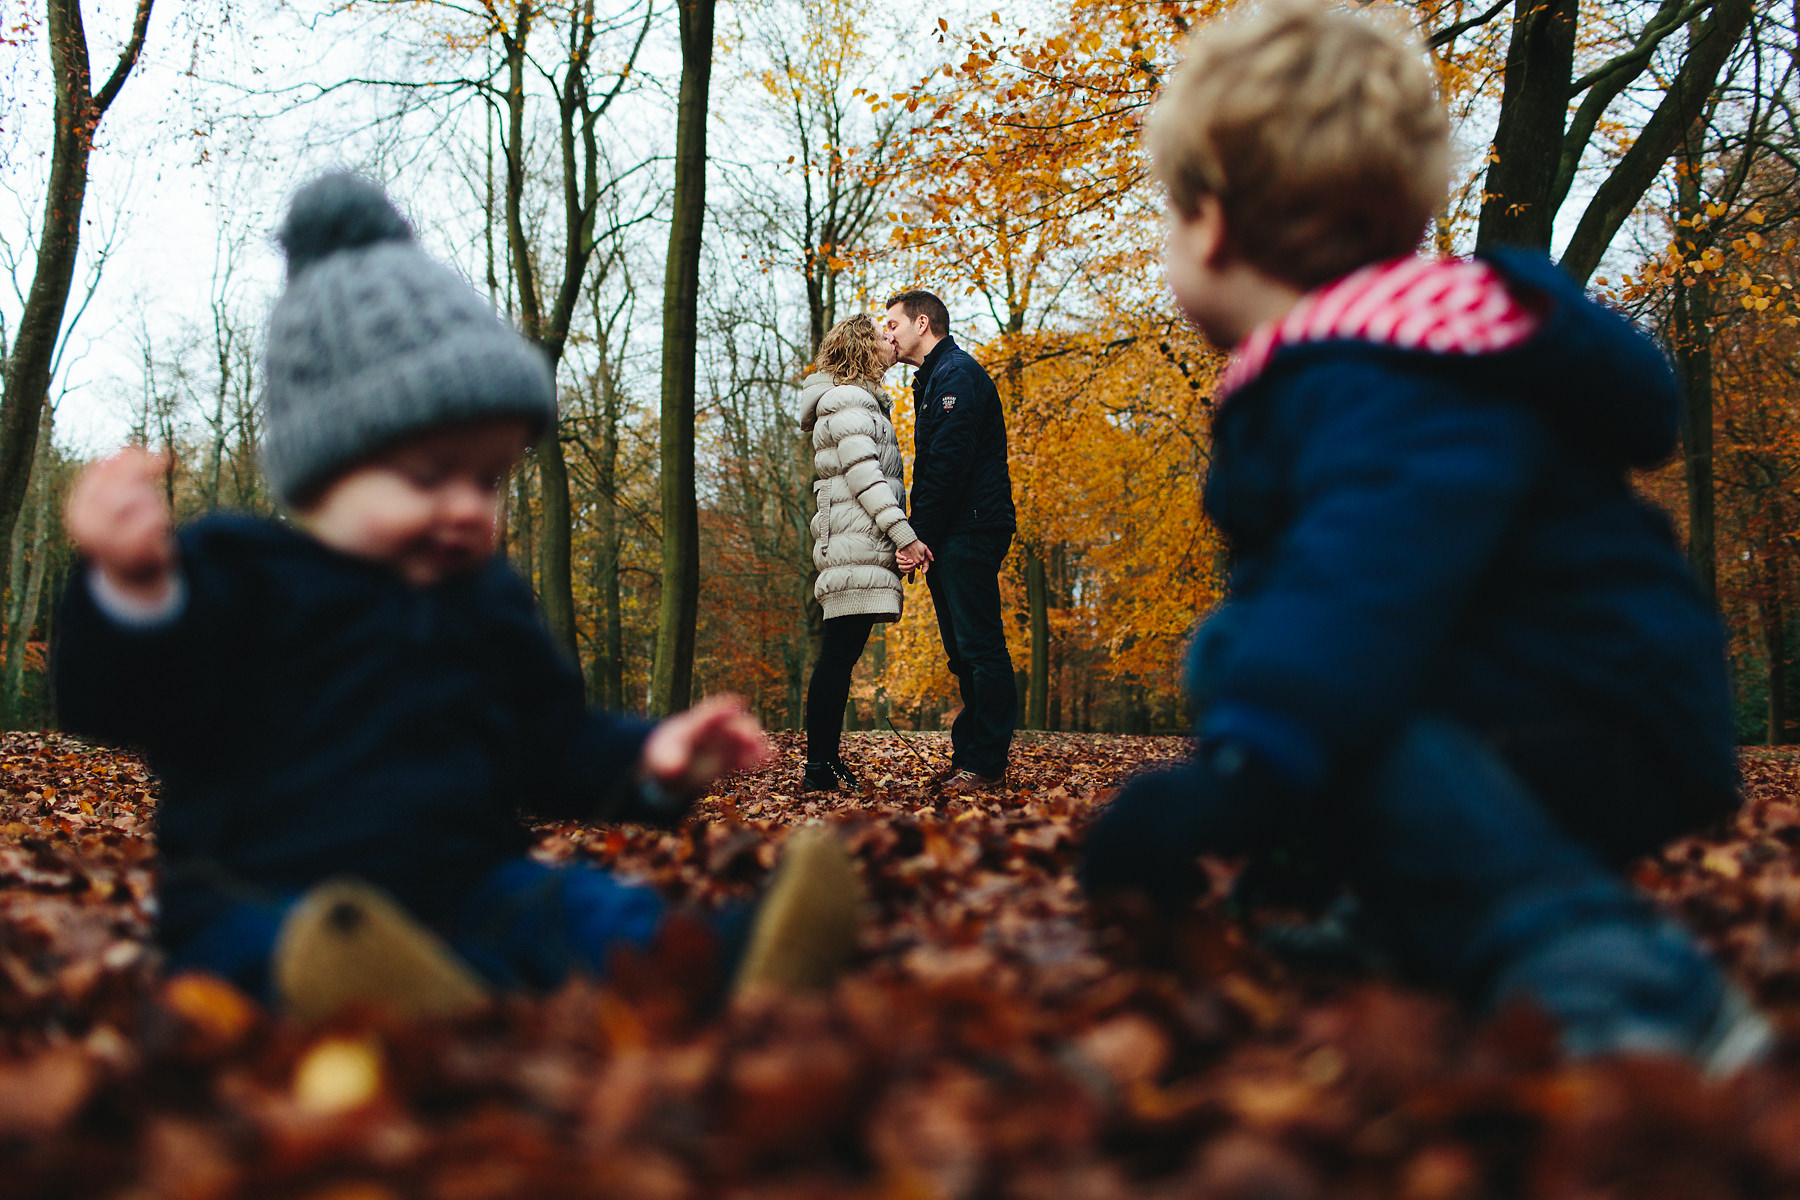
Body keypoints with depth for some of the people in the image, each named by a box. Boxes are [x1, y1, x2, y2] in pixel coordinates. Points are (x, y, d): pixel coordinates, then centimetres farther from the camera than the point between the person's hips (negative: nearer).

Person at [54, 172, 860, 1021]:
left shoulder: (487, 601, 19)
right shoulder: (238, 575, 1)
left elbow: (556, 745, 25)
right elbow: (116, 705, -11)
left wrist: (648, 763, 5)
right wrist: (133, 587, -31)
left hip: (463, 890, 5)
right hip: (267, 895, -5)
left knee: (589, 913, -22)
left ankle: (729, 962, -48)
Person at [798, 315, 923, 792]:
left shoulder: (863, 401, 28)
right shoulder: (848, 400, -5)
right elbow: (862, 473, -15)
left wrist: (900, 534, 21)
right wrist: (903, 532, -19)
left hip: (862, 546, 10)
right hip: (855, 543, -10)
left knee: (840, 656, 7)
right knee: (840, 654, -12)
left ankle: (824, 760, 8)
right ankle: (819, 766, -13)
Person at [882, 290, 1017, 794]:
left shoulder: (957, 374, -9)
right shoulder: (933, 380, 24)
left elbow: (949, 463, -18)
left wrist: (918, 536, -18)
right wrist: (918, 538, 12)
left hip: (970, 533, -11)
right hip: (950, 539, 11)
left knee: (979, 647, -10)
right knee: (965, 652, 11)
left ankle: (986, 765, -9)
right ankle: (968, 755, 16)